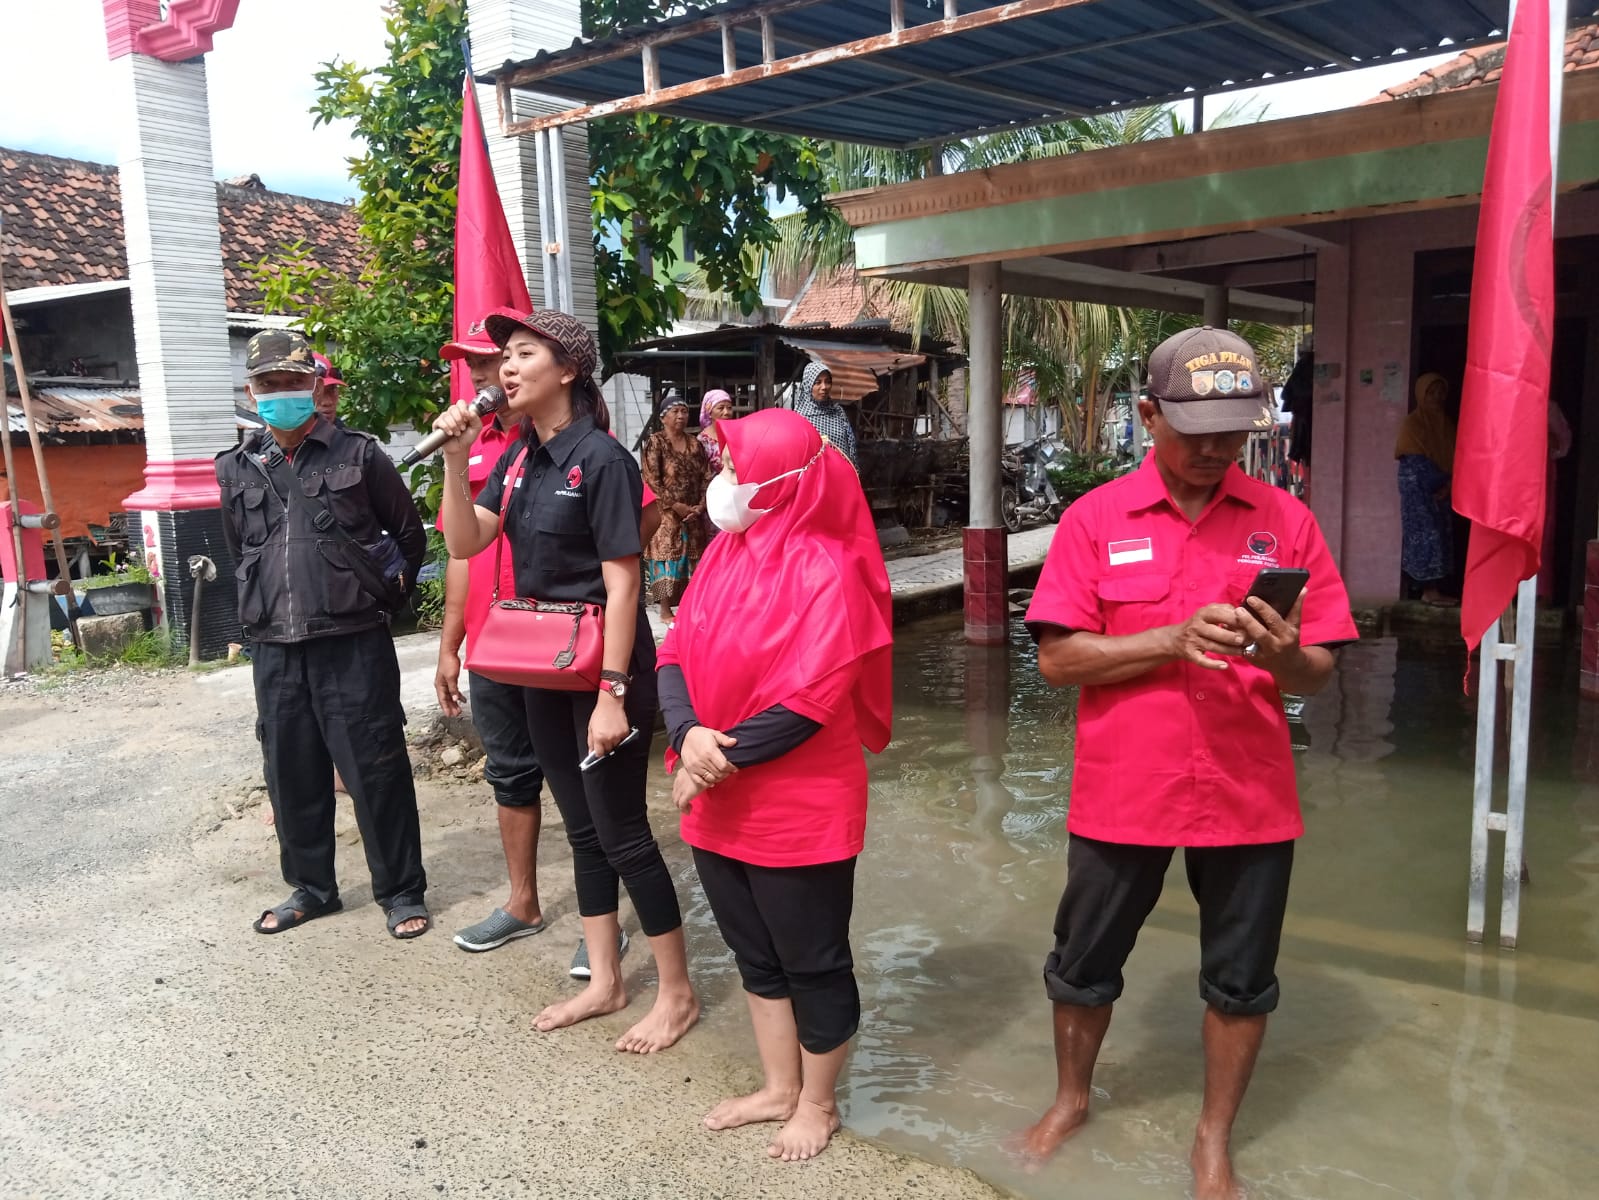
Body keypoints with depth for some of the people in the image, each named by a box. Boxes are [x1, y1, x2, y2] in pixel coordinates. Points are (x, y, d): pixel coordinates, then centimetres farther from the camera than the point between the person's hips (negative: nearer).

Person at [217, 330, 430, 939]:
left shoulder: (358, 454, -1)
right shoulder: (237, 469, 9)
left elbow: (410, 533, 8)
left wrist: (383, 592, 6)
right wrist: (262, 603, 17)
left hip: (353, 644, -4)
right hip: (275, 649, 4)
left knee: (376, 771, 0)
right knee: (291, 774, 12)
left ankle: (401, 892, 13)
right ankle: (311, 888, 29)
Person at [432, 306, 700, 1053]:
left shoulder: (600, 458, -16)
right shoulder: (519, 457, 7)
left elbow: (621, 584, -18)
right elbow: (465, 542, 2)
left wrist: (612, 693, -21)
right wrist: (456, 458, -10)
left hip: (605, 669, -8)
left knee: (621, 834, 0)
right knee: (583, 831, 15)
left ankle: (676, 993, 17)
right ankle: (604, 983, 29)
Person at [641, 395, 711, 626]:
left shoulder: (694, 445, 12)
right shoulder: (655, 442, -5)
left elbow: (705, 477, 9)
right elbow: (652, 480, -12)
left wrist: (700, 505, -6)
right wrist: (676, 506, -16)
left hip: (692, 515, 5)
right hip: (666, 514, -5)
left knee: (690, 560, 7)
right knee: (667, 559, -5)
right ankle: (665, 611, 1)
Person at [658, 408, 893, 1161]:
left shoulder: (827, 570, -17)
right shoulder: (724, 553, 4)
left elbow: (808, 703, -22)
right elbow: (677, 655, 0)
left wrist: (719, 759, -17)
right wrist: (688, 735, -18)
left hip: (800, 810, -7)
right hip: (721, 806, 7)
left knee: (812, 963, 11)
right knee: (756, 955, 21)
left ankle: (818, 1103, 31)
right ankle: (779, 1088, 40)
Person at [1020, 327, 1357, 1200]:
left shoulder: (1285, 520, -1)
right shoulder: (1094, 519, -5)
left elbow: (1317, 676, 1)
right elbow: (1057, 659, -10)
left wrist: (1282, 656, -23)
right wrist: (1174, 640, -22)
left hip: (1249, 794, 1)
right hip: (1122, 791, -1)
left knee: (1240, 980, 14)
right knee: (1083, 964, 15)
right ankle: (1071, 1099, 41)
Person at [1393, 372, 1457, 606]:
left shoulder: (1446, 423, 13)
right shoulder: (1413, 423, -5)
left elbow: (1453, 458, 9)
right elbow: (1416, 461, -11)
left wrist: (1448, 485, -6)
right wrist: (1442, 481, -11)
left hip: (1441, 491, 7)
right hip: (1418, 488, -7)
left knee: (1443, 536, 3)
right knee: (1427, 534, -12)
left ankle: (1435, 589, 5)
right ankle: (1430, 591, -11)